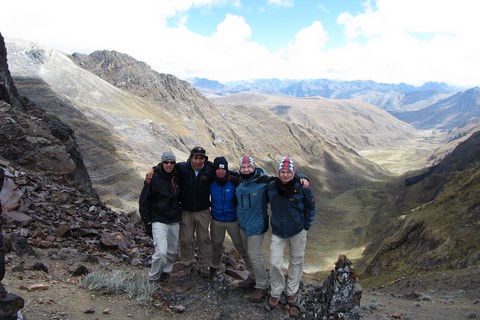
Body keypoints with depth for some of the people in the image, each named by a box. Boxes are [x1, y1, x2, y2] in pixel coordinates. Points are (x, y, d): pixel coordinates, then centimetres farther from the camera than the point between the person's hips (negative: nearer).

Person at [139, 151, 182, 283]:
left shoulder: (177, 178, 3)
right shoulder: (154, 178, -11)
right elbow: (144, 201, -7)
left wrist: (180, 214, 15)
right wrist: (147, 223, -8)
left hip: (175, 222, 5)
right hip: (159, 221, -5)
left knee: (172, 251, 12)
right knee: (161, 252, -15)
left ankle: (165, 272, 34)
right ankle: (153, 278, 6)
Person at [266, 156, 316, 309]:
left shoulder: (301, 188, -15)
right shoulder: (271, 187, -9)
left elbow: (310, 208, -2)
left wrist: (306, 227, -1)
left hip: (298, 232, 0)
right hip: (278, 232, 1)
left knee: (296, 262, 13)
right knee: (275, 263, -4)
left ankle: (291, 291, 33)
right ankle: (275, 292, 19)